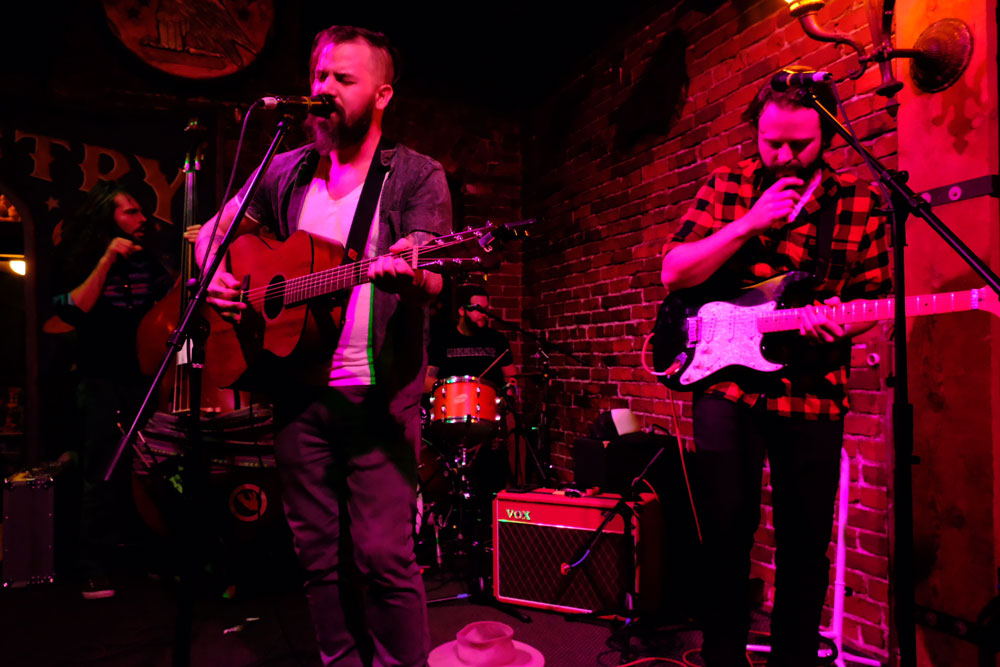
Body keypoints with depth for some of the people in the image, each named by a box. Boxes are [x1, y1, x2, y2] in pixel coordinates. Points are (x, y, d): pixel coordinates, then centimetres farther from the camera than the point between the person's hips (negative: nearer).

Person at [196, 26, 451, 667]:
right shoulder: (285, 172, 12)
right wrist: (217, 277, 1)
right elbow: (214, 232, 23)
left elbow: (431, 281, -11)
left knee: (383, 555, -5)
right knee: (320, 553, 12)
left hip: (379, 391, -4)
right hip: (299, 387, 5)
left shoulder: (417, 176, 0)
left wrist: (409, 277, -34)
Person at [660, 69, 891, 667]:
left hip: (813, 393, 1)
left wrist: (842, 323, -15)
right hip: (726, 378, -1)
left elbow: (875, 296, 9)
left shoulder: (860, 202, 5)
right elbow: (673, 273, -3)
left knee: (806, 546, 9)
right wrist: (751, 222, -13)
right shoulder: (728, 186, 4)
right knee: (727, 529, 0)